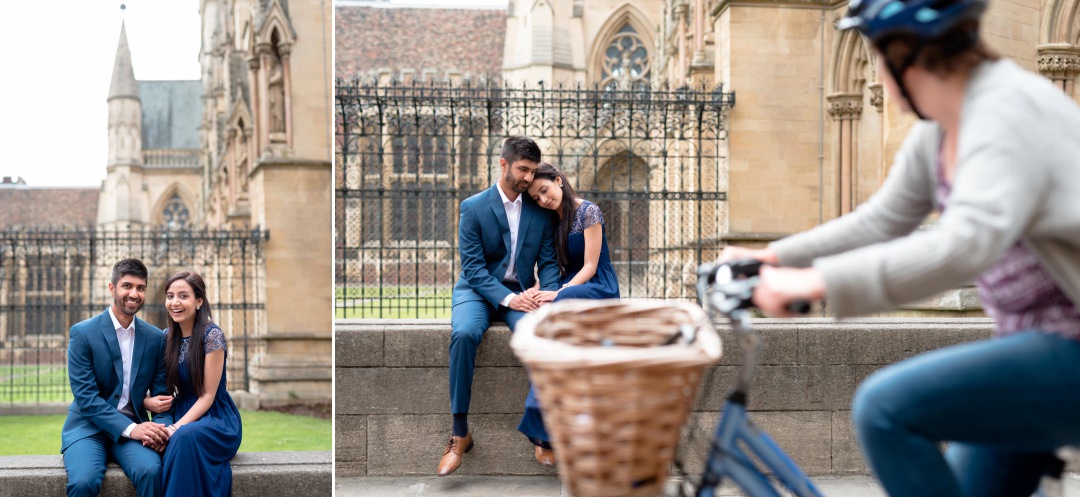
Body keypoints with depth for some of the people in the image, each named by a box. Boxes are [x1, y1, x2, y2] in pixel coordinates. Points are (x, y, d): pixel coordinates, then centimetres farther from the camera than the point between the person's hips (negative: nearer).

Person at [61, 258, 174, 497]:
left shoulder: (155, 338, 6)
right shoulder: (83, 333, -5)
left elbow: (161, 394, 7)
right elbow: (85, 396, -11)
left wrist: (161, 428, -16)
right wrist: (130, 428, -23)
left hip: (133, 427, 2)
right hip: (88, 427, -2)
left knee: (151, 470, -31)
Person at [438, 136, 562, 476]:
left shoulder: (539, 211, 4)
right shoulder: (473, 208, -5)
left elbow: (548, 261, 5)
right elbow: (473, 267, -10)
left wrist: (546, 292, -17)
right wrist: (508, 298, -23)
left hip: (520, 292, 2)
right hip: (479, 290, -2)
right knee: (464, 334, -35)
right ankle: (460, 434, -26)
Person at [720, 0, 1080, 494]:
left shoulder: (1008, 111, -21)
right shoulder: (937, 132, 8)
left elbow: (966, 245, -35)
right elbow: (881, 221, 18)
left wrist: (819, 281, -36)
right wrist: (774, 257, 13)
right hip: (1034, 341, 10)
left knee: (885, 407, -21)